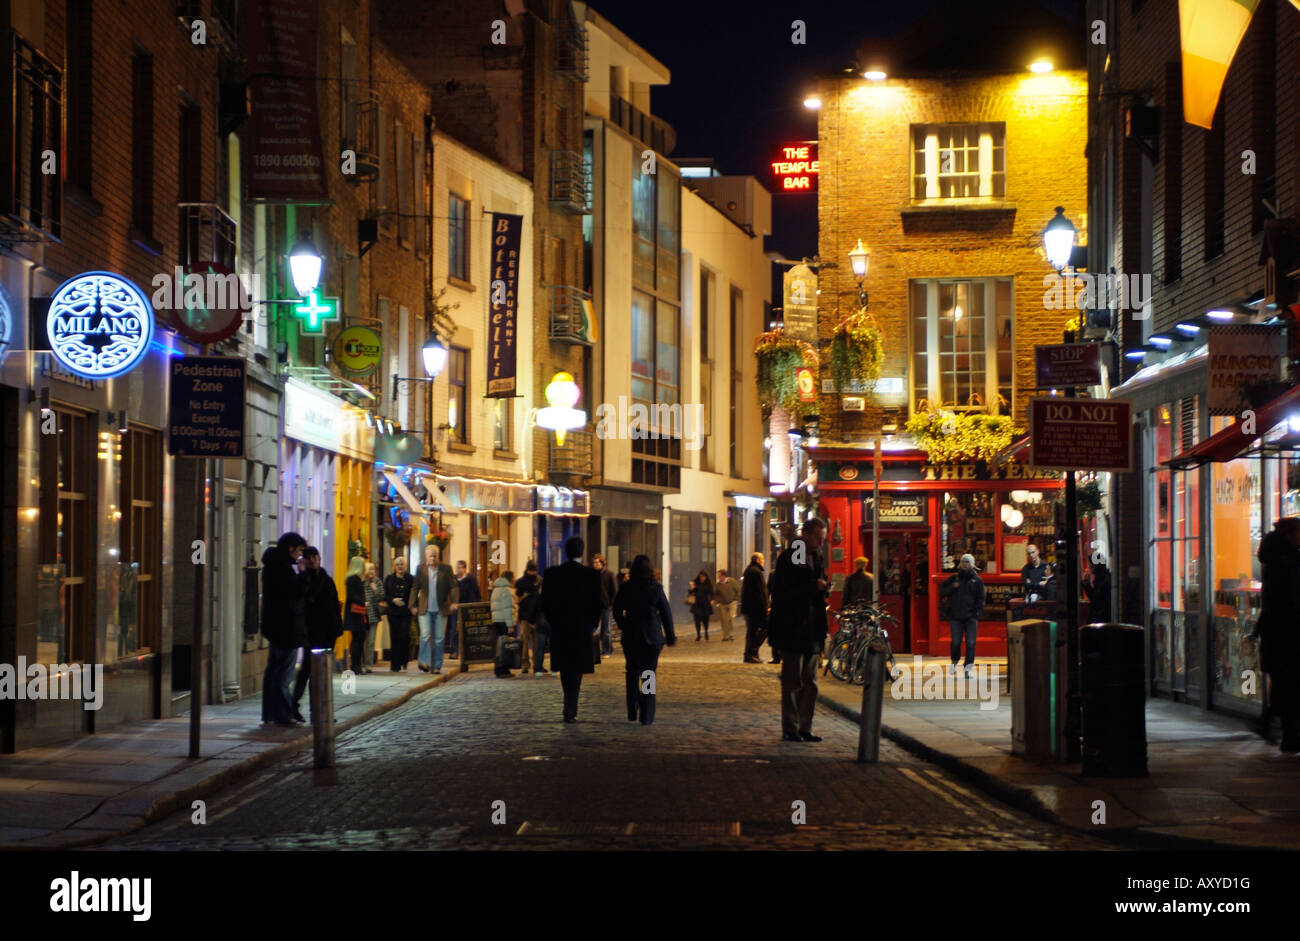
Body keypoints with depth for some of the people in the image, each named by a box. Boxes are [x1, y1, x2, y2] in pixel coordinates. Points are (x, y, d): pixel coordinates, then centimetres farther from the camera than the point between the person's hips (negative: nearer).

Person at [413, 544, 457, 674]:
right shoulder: (421, 568, 4)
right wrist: (414, 606, 3)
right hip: (425, 609, -1)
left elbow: (453, 586, 0)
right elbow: (415, 588, 8)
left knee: (439, 639, 4)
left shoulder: (446, 568, 2)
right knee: (425, 635, -13)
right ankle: (424, 662, -7)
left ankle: (436, 666, 10)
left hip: (441, 609, 1)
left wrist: (454, 601, -15)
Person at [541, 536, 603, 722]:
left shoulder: (552, 574, -3)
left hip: (559, 630, 2)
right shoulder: (591, 575, -10)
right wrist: (595, 625, 9)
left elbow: (545, 603, 0)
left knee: (565, 668, 16)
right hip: (582, 630, -2)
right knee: (576, 669, 4)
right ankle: (570, 711, -2)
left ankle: (570, 707, 25)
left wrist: (553, 623, 14)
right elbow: (596, 604, -7)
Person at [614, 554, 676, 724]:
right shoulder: (656, 589, -7)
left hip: (630, 636, 1)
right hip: (652, 637, -1)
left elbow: (617, 611, 6)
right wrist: (670, 637, 7)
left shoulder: (625, 588, -4)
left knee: (632, 673, 15)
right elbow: (666, 613, -2)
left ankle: (632, 713, 9)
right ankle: (646, 716, 0)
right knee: (649, 674, 4)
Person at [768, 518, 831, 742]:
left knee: (810, 683, 9)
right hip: (793, 630, -7)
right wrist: (813, 586, -22)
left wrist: (825, 588, -2)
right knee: (792, 683, -3)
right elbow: (783, 593, -17)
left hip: (813, 631, 8)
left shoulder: (817, 558, 14)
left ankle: (805, 728, 14)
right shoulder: (788, 558, -9)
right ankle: (790, 729, 2)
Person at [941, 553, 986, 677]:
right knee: (956, 642, -3)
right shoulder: (954, 578, 11)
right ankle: (954, 662, 22)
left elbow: (980, 599, 6)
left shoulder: (977, 580, 8)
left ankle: (968, 668, -1)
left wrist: (977, 614, -4)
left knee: (970, 643, -6)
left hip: (970, 617, -1)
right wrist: (952, 587, -8)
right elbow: (942, 592, 10)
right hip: (955, 616, 1)